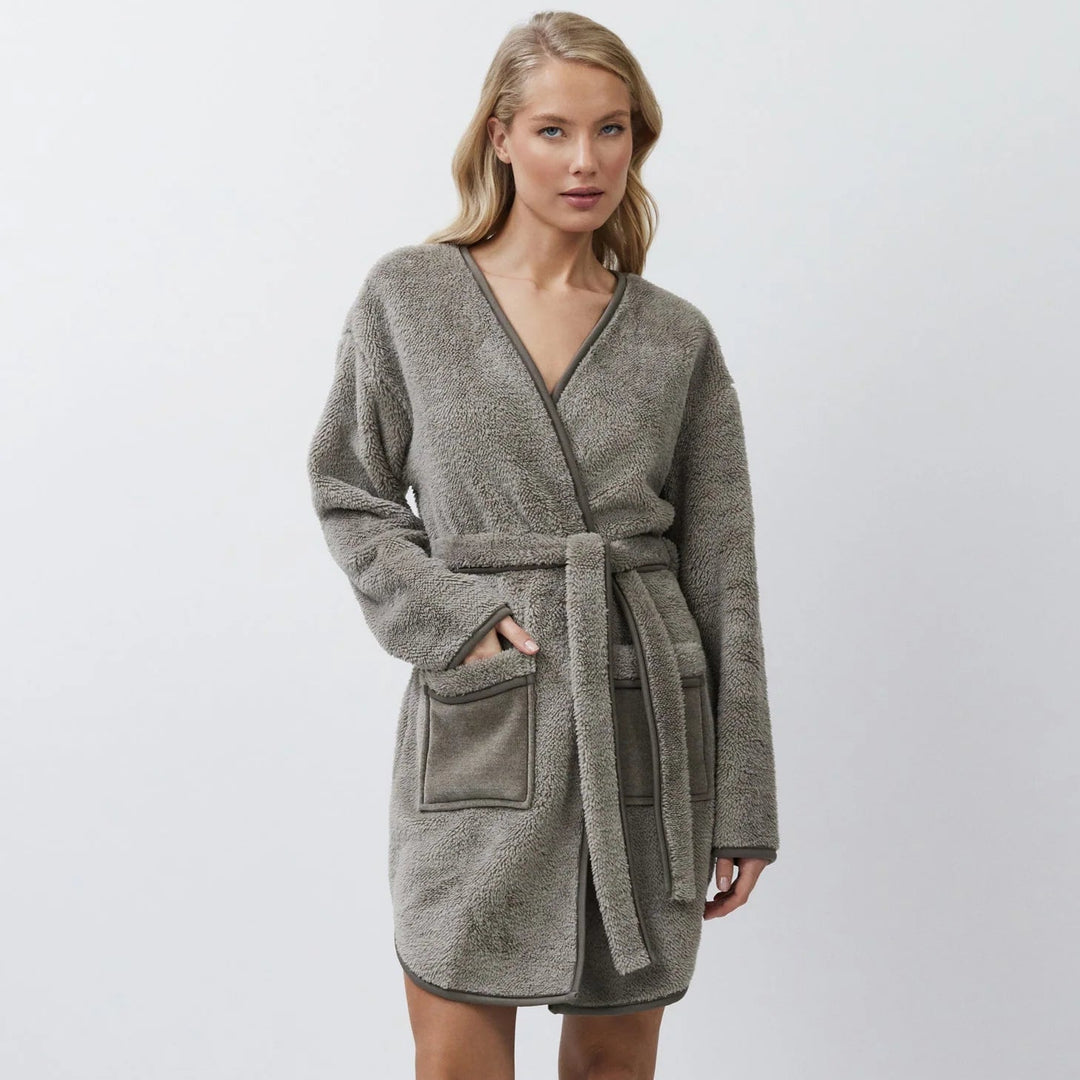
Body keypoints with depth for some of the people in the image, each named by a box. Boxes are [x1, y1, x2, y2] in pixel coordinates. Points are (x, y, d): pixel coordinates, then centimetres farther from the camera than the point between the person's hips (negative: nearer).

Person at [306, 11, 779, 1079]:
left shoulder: (676, 337, 4)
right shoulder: (408, 294, 2)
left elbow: (724, 579, 5)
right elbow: (349, 494, 8)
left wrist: (742, 808, 4)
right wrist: (452, 617, -9)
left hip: (647, 728, 2)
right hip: (479, 724, -1)